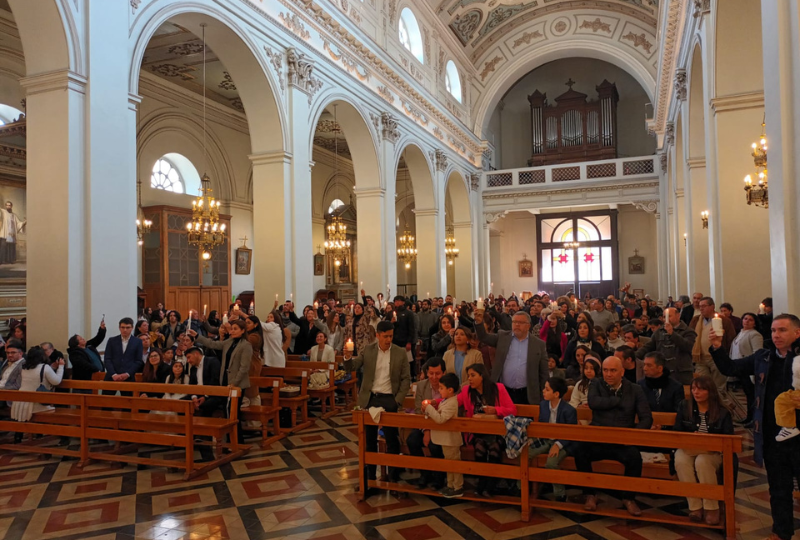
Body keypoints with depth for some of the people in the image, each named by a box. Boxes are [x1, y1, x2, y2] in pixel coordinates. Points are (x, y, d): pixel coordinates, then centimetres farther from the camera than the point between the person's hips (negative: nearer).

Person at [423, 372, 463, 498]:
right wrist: (430, 408, 0)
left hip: (450, 440, -10)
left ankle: (458, 488, 13)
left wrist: (429, 408, -25)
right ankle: (450, 485, 31)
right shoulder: (446, 401, 7)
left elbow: (440, 418, -32)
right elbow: (439, 414, 14)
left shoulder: (451, 403, -25)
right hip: (446, 439, 10)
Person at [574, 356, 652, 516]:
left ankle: (628, 497, -4)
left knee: (635, 457, -31)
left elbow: (646, 418, 2)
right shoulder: (596, 384, 7)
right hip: (598, 440, 0)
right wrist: (619, 401, -9)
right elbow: (593, 402, -15)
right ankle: (590, 495, -6)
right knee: (580, 451, -29)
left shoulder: (635, 390, 8)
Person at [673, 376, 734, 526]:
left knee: (702, 462, -37)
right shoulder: (684, 406, 5)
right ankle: (695, 506, -22)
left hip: (711, 452, -2)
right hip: (688, 448, 2)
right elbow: (677, 432, 5)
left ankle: (712, 507, -19)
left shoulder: (722, 412, -2)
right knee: (681, 462, -34)